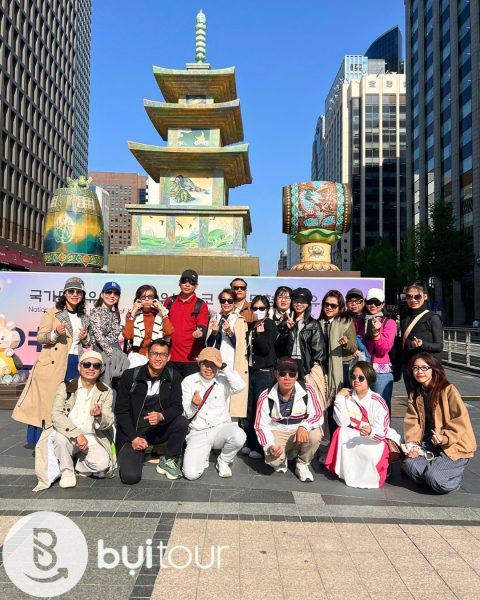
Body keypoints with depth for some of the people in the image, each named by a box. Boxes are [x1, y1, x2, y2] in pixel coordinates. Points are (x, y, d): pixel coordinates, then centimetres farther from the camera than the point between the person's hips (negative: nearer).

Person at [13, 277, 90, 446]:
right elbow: (40, 337, -5)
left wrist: (85, 339, 2)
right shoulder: (52, 313, 0)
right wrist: (55, 334, -23)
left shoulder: (84, 317, 16)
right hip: (53, 364, -5)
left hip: (75, 365, 5)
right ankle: (37, 440, 8)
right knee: (46, 402, -2)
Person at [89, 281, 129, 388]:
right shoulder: (96, 311, -3)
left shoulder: (116, 313, 16)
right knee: (106, 383, -10)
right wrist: (111, 353, -15)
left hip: (115, 350, 6)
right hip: (101, 351, -6)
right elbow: (99, 336, -12)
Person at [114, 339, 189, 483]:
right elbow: (121, 411, -7)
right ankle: (125, 455, 16)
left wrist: (162, 416, -28)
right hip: (131, 433, -2)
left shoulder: (173, 376, -4)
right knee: (130, 477, -20)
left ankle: (169, 461, -2)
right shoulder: (129, 376, -10)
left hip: (157, 431, 2)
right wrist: (134, 437, -15)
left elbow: (177, 406, -6)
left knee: (182, 422, -26)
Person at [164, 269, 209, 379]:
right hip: (170, 358, 3)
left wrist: (199, 333, -28)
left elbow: (203, 329, -7)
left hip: (192, 358, -3)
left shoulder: (200, 305, 1)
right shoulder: (169, 301, 12)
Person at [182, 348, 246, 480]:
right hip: (198, 433, -1)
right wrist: (194, 404, -22)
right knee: (191, 473, -22)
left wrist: (223, 367, -21)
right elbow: (187, 414, 0)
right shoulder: (189, 381, 3)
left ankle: (223, 461, 1)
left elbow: (240, 386, -22)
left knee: (239, 436, -34)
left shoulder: (223, 380, 2)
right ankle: (202, 456, 16)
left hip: (220, 428, 1)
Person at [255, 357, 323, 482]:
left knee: (315, 433, -31)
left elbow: (318, 415, -17)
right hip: (278, 434, -1)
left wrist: (304, 426, -40)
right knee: (273, 460, -28)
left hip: (301, 433, 1)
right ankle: (282, 459, 15)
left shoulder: (307, 391, -15)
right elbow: (261, 425, -11)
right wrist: (270, 446, -29)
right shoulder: (266, 397, -15)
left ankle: (302, 465, -1)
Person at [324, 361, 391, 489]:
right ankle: (348, 472, -12)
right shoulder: (347, 396, -8)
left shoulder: (378, 402, -15)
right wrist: (339, 398, -22)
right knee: (341, 431, -27)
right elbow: (343, 423, -19)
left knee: (372, 454, -32)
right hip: (352, 439, 2)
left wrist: (371, 432, -43)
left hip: (374, 441, -2)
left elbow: (381, 433, -20)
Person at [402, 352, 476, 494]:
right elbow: (411, 422, 3)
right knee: (409, 464, -21)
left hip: (454, 445, -5)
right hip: (429, 443, 5)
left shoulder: (448, 390, -9)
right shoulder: (414, 395, 10)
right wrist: (412, 445, -11)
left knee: (433, 476, -24)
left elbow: (461, 419, -15)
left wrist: (445, 438, -27)